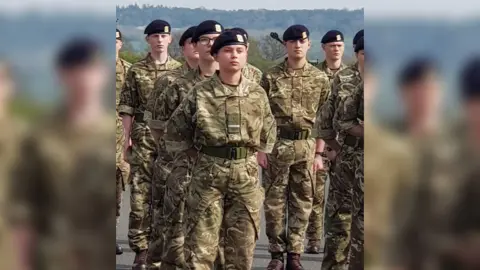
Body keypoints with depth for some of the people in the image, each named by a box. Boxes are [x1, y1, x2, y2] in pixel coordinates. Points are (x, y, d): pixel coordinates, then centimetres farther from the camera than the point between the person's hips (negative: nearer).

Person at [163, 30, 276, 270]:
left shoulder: (258, 94, 5)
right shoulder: (200, 93, -3)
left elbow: (269, 130, 20)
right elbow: (175, 129, 5)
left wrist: (253, 155, 13)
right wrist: (199, 155, 6)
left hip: (246, 175, 2)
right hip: (208, 174, -2)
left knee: (243, 243, 7)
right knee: (200, 242, 0)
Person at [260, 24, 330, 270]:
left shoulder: (320, 79, 5)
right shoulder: (270, 77, 0)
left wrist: (319, 153, 2)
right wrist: (260, 149, -5)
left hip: (306, 147, 1)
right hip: (276, 146, -1)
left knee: (302, 204, 6)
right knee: (274, 203, 3)